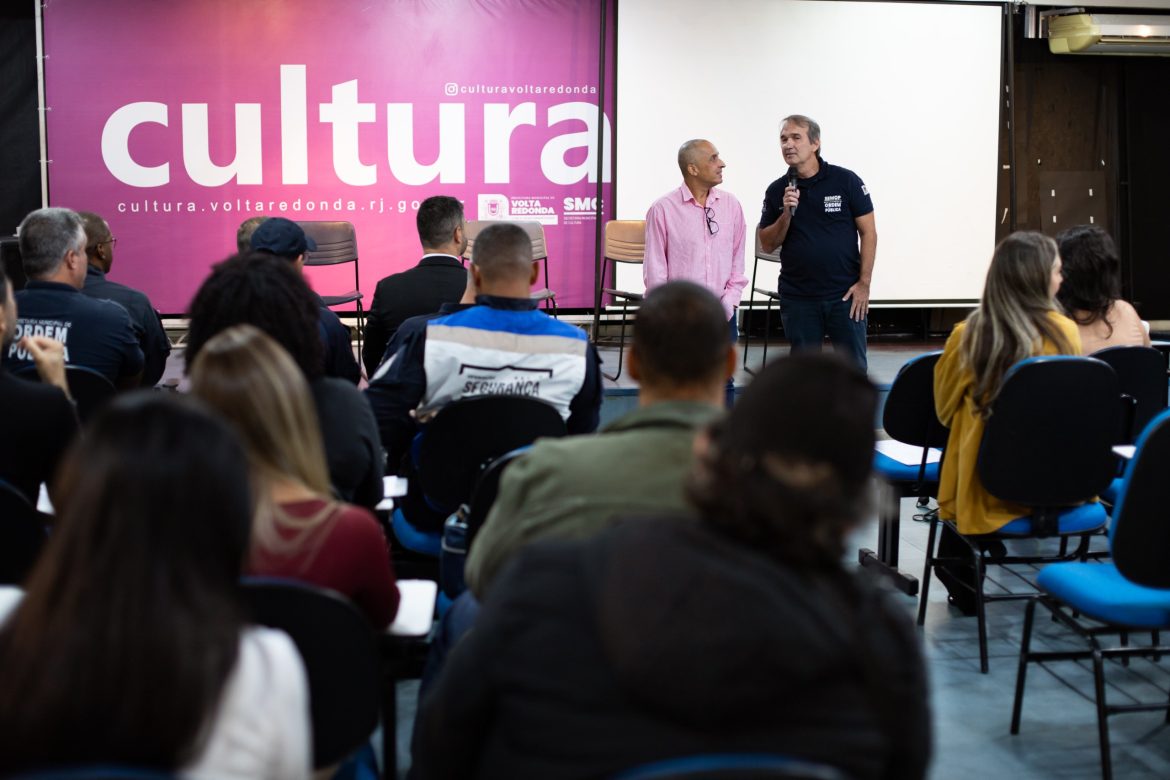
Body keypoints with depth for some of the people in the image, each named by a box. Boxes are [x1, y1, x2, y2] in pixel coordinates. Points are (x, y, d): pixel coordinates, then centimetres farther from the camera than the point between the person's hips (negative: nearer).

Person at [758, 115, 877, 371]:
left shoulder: (846, 181, -3)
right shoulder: (777, 191, 5)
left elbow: (868, 233, -2)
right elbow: (767, 244, 5)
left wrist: (864, 283, -7)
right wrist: (787, 214, -11)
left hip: (845, 294, -2)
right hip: (797, 297, 2)